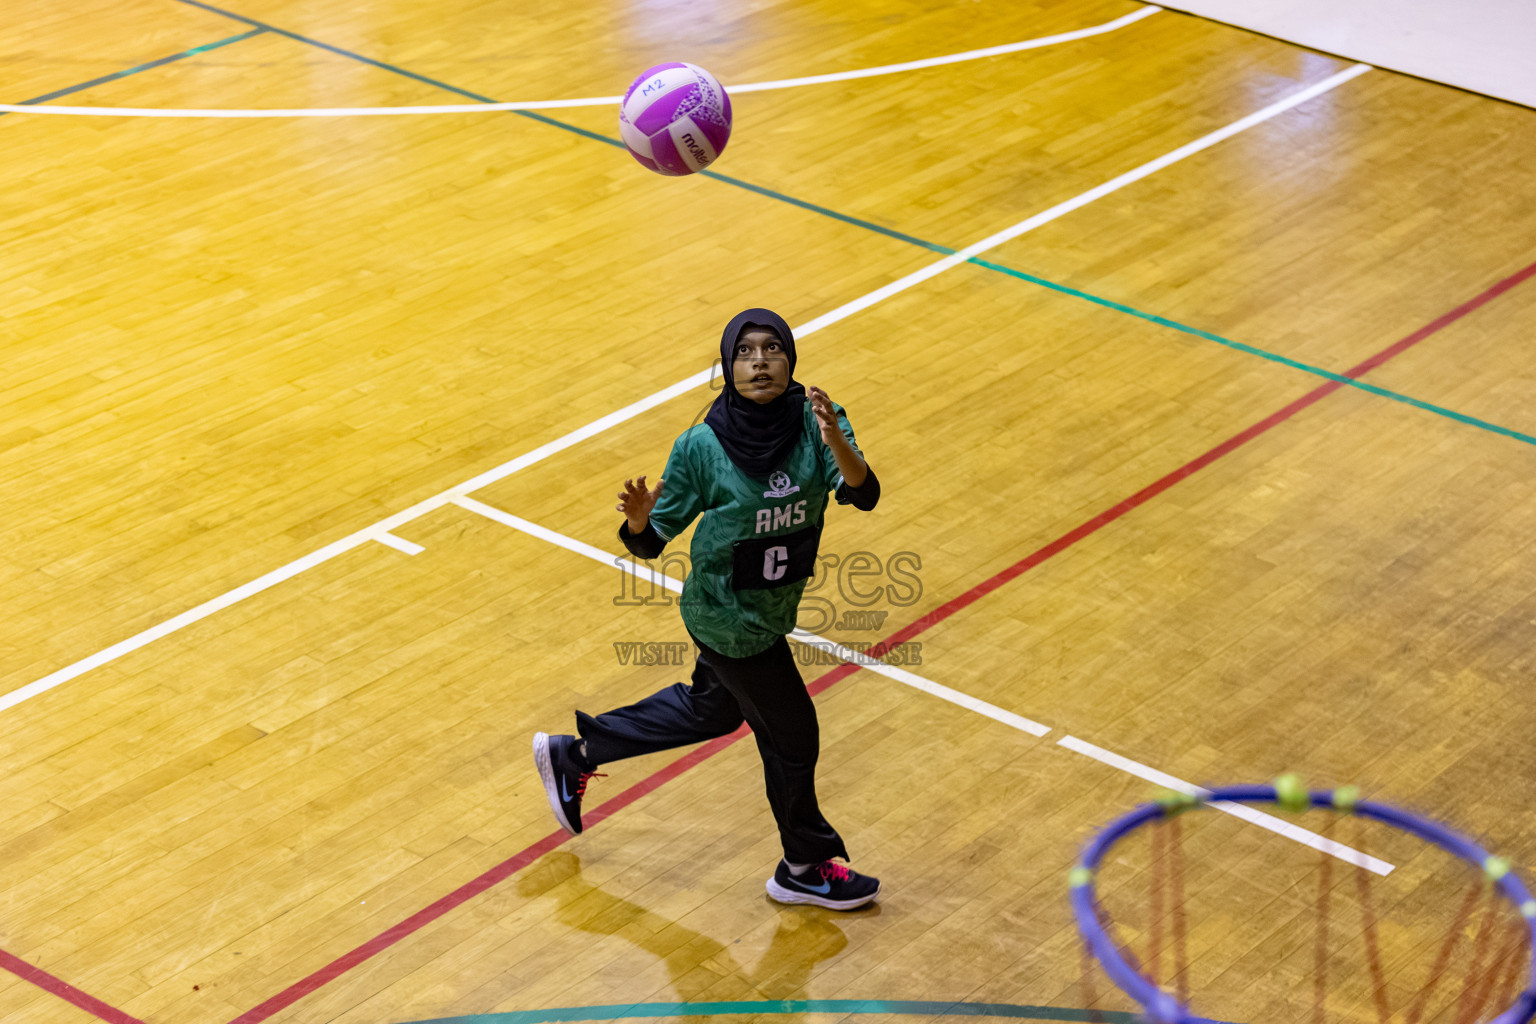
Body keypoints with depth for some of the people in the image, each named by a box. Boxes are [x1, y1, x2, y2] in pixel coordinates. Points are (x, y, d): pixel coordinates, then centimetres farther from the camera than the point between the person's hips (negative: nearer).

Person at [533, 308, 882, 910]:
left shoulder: (816, 424, -15)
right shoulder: (701, 448, -23)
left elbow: (863, 495, -29)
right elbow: (651, 543, -16)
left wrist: (835, 441, -47)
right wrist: (638, 520, -39)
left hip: (772, 607, 6)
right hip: (732, 621, -6)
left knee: (711, 710, 28)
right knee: (792, 738, 9)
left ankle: (573, 755, 45)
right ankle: (805, 868, 34)